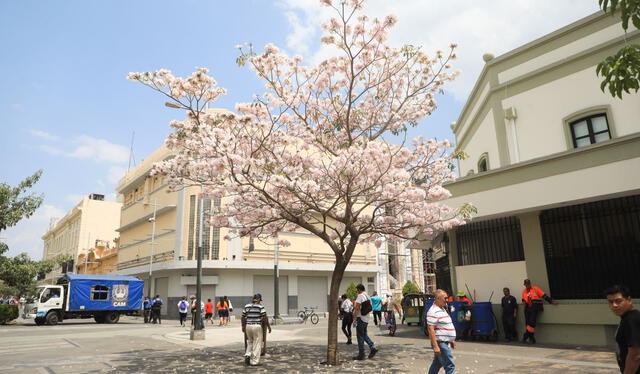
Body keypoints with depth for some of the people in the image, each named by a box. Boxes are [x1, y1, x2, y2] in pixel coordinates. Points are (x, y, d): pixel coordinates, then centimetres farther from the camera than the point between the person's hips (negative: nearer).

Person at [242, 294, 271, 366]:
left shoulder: (246, 306, 7)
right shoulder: (260, 306, -7)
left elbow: (243, 317, 9)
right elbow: (264, 317, -10)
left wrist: (243, 326, 21)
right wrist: (268, 326, -1)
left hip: (248, 326, 4)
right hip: (257, 326, -4)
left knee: (250, 342, 24)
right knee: (257, 344, 5)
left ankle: (247, 355, 5)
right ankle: (254, 361, 7)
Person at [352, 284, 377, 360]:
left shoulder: (360, 296, -13)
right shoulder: (368, 297, 12)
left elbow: (357, 307, -19)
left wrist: (354, 316, -11)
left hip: (360, 318, -8)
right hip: (366, 319, 8)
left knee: (360, 336, -1)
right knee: (364, 335, 19)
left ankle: (361, 354, 3)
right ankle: (373, 347, 6)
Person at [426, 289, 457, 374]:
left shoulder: (442, 309, 14)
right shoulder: (433, 312, -19)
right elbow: (431, 329, -23)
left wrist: (451, 340, 23)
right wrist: (435, 346, -26)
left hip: (445, 343, 10)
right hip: (440, 343, -10)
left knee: (437, 364, 17)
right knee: (450, 366, -7)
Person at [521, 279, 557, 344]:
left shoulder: (535, 289, 4)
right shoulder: (524, 291, 17)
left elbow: (544, 295, 4)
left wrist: (551, 301, 0)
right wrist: (524, 302, 3)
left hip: (535, 308, -5)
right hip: (527, 308, 5)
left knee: (532, 322, -17)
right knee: (528, 323, -1)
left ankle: (525, 336, -10)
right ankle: (532, 339, 6)